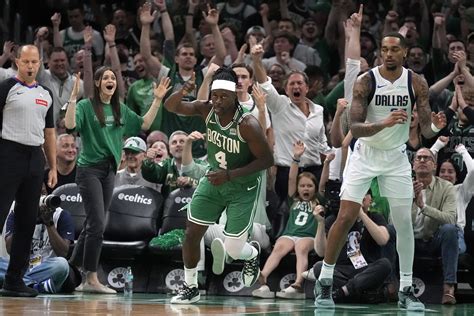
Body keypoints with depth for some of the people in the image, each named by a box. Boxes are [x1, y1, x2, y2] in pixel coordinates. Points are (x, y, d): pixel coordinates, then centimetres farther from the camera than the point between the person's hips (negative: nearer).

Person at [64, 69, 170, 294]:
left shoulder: (120, 109, 13)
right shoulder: (86, 106, -6)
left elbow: (144, 124, 16)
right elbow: (70, 125, -21)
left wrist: (157, 100, 9)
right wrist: (73, 96, -28)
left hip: (109, 171, 7)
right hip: (89, 169, -7)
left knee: (92, 225, 10)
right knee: (97, 225, -13)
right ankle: (91, 279, -10)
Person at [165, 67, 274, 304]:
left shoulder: (247, 124, -29)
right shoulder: (207, 110, -15)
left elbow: (266, 160, -23)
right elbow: (170, 107, -9)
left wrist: (230, 175, -28)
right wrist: (181, 93, -33)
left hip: (243, 186, -4)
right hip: (214, 178, 4)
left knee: (234, 250, -4)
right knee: (191, 233, 1)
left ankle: (253, 254, 33)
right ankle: (190, 288, 21)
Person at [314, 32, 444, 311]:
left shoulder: (417, 84, -8)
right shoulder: (366, 81, -14)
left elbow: (425, 129, -8)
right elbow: (355, 128, -20)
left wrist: (434, 127, -32)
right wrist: (384, 124, -38)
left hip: (397, 158, 2)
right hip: (366, 155, -2)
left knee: (404, 223, 0)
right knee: (345, 218, -8)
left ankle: (406, 290, 8)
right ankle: (325, 282, 4)